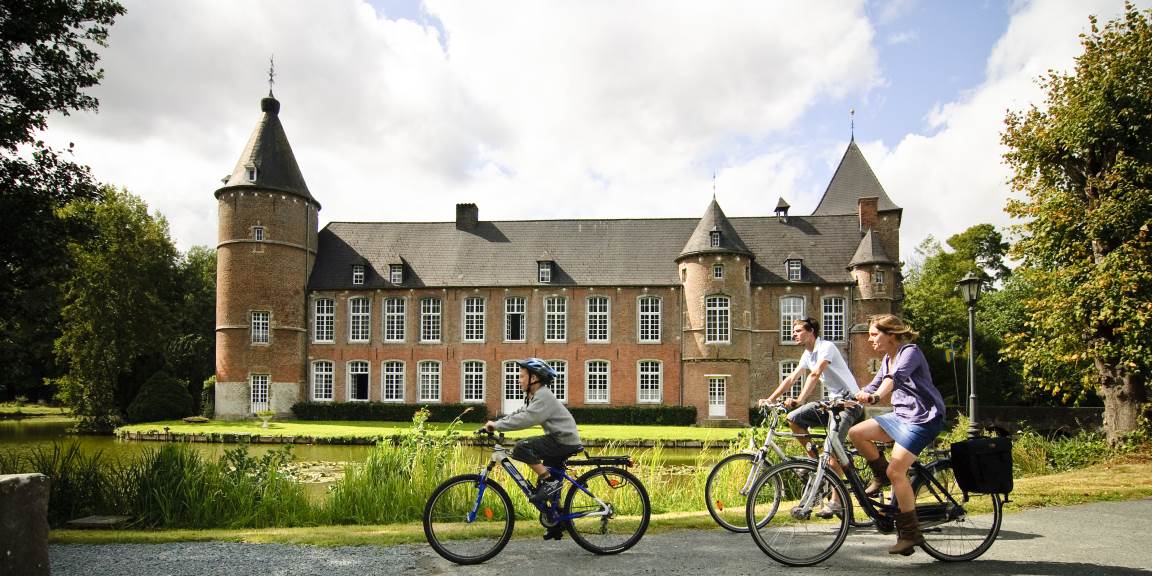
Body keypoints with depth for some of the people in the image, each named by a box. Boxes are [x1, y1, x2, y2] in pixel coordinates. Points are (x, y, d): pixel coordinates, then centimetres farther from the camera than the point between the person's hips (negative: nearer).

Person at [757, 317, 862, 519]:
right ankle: (814, 459, 6)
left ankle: (836, 501, -14)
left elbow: (815, 375, -29)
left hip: (850, 402, -8)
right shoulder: (807, 354, 11)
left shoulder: (826, 347, -15)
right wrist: (770, 399, 1)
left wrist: (798, 400, -39)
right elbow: (791, 378, 10)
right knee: (793, 418, -6)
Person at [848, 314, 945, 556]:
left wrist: (877, 397, -51)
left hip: (923, 419, -8)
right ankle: (881, 476, 14)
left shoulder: (910, 351, -13)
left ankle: (910, 533, -6)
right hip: (901, 416, 8)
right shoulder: (887, 359, 13)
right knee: (856, 433, -8)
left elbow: (896, 377, -33)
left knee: (896, 471, -17)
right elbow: (875, 386, 12)